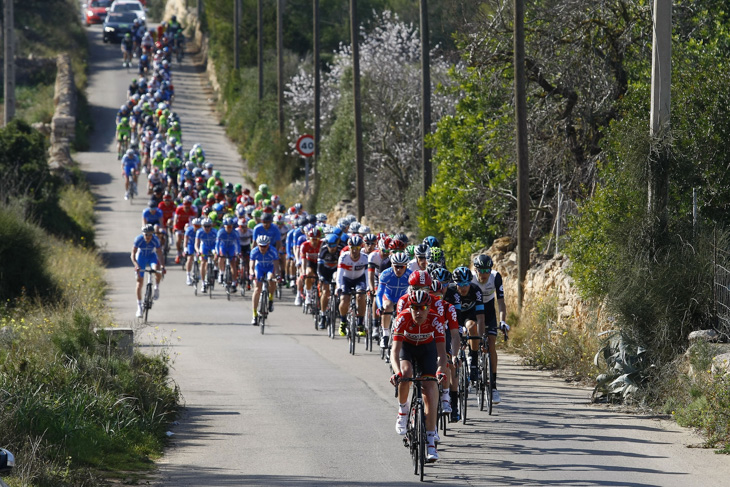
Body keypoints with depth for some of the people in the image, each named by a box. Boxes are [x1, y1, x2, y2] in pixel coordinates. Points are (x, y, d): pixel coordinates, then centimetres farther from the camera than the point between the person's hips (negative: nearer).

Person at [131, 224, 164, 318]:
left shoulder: (155, 240, -25)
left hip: (152, 256, 0)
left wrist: (162, 265, -43)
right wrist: (136, 265, -48)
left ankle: (157, 289, -6)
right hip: (141, 257, 0)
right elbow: (133, 254, -32)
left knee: (158, 271, -34)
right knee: (140, 283, -3)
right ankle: (139, 307, 5)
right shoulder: (138, 239, -28)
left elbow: (159, 254, -27)